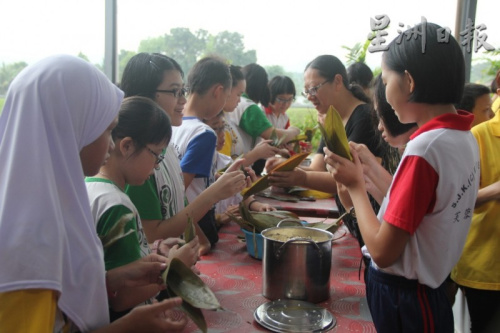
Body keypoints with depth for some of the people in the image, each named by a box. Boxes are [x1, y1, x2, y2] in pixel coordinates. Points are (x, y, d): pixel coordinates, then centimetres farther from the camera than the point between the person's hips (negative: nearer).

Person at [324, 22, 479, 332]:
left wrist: (356, 186, -11)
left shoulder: (424, 148, -26)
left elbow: (383, 252, -22)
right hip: (431, 291, 8)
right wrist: (366, 168, 6)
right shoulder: (466, 138, 0)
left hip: (401, 299, -8)